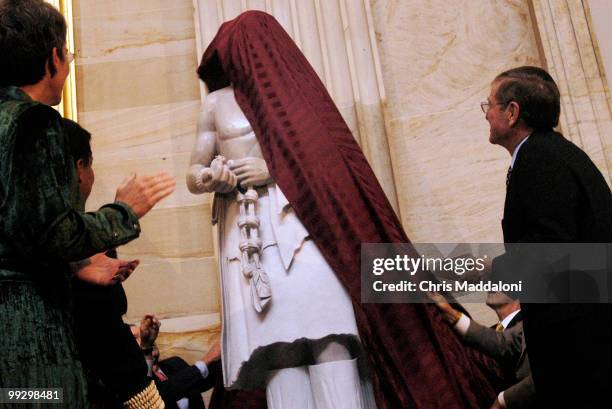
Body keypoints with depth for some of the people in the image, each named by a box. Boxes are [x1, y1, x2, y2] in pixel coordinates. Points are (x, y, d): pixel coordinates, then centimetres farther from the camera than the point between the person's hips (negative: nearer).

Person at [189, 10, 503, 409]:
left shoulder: (293, 87, 12)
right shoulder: (217, 102, 17)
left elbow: (326, 153, 3)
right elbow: (194, 174, 15)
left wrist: (273, 170, -8)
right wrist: (210, 178, -7)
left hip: (301, 222, -1)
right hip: (246, 237, 2)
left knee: (326, 332, -13)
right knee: (277, 343, -8)